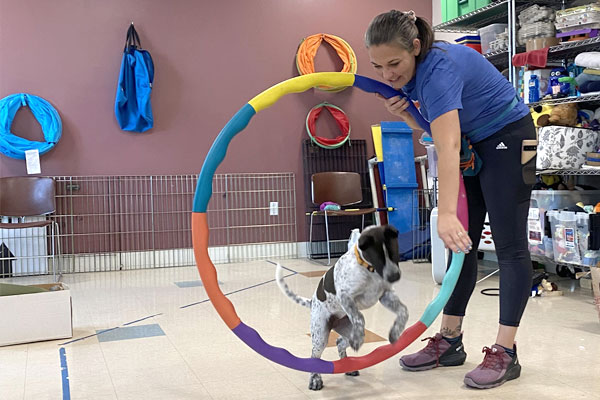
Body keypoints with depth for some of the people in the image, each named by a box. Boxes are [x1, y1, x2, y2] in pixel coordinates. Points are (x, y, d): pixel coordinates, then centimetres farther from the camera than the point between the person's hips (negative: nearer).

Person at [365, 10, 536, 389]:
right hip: (471, 147, 9)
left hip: (508, 139, -9)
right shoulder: (413, 71, -5)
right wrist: (405, 113, -15)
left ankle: (505, 352, -5)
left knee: (510, 245, -8)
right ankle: (450, 341, 10)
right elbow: (434, 128, 6)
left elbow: (448, 146, -43)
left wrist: (446, 214, -51)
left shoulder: (439, 67, -31)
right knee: (461, 244, 5)